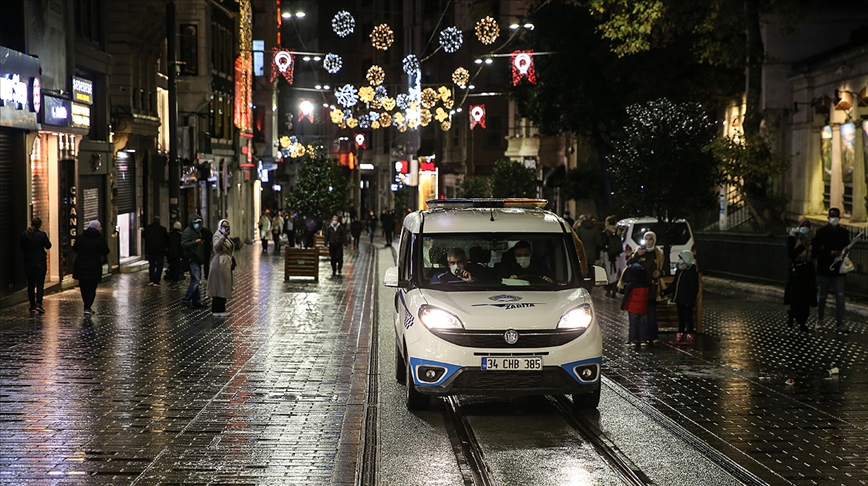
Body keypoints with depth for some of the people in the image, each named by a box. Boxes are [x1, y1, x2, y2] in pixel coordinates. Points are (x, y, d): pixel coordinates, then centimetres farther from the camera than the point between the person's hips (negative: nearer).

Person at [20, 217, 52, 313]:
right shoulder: (42, 234, -13)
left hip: (28, 263, 3)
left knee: (31, 284, 11)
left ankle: (32, 305, 13)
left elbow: (22, 247, 7)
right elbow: (48, 246, -4)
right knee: (40, 283, 2)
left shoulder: (24, 235, -3)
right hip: (40, 262, -3)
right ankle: (39, 303, -13)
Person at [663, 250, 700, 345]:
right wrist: (664, 292, 10)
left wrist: (690, 301, -21)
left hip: (687, 301, -8)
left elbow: (694, 288, -15)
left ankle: (689, 338, 6)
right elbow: (674, 285, 18)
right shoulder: (679, 271, 11)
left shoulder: (692, 272, -13)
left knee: (688, 318, 0)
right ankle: (679, 337, 17)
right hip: (679, 300, 8)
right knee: (681, 318, 13)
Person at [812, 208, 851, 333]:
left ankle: (840, 323, -5)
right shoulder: (821, 232, -2)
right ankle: (819, 320, 24)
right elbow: (815, 251, -8)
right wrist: (831, 253, -18)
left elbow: (846, 249, 16)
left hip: (839, 270, 2)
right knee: (822, 296, 10)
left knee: (840, 296, -5)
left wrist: (845, 252, -8)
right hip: (824, 269, -2)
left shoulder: (844, 233, 9)